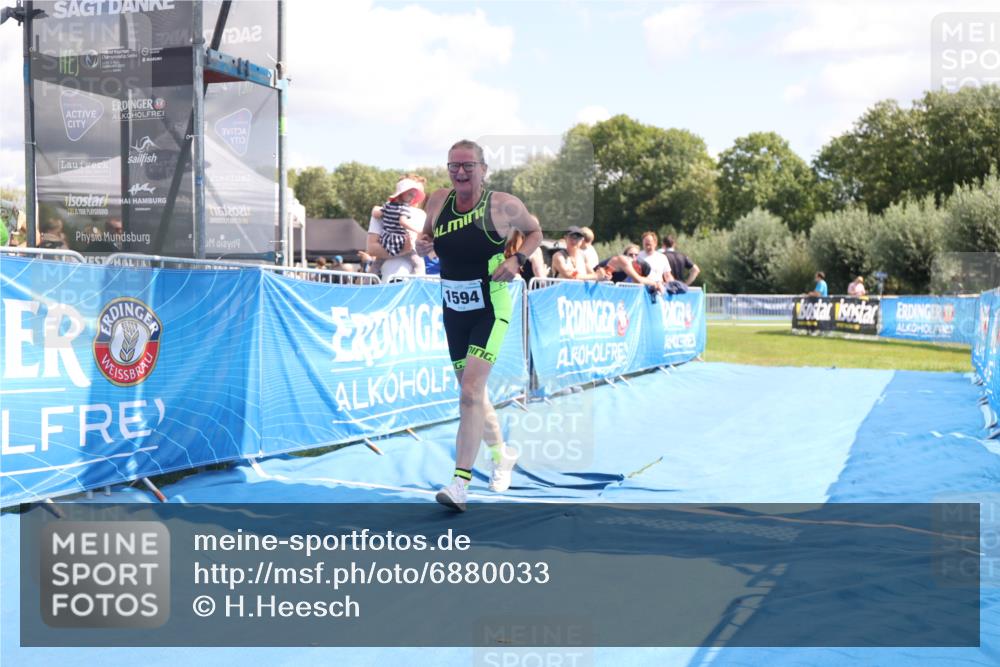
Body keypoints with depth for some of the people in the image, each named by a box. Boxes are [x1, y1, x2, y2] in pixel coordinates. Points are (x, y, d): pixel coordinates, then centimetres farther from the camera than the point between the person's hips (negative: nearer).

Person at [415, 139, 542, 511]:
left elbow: (535, 232, 6)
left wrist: (517, 259, -12)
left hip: (491, 310, -5)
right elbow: (428, 236, 17)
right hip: (453, 310, 6)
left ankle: (460, 484, -13)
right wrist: (422, 244, -7)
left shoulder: (504, 205, -10)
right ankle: (501, 454, 40)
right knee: (472, 392, 15)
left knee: (470, 390, -17)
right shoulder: (437, 202, 0)